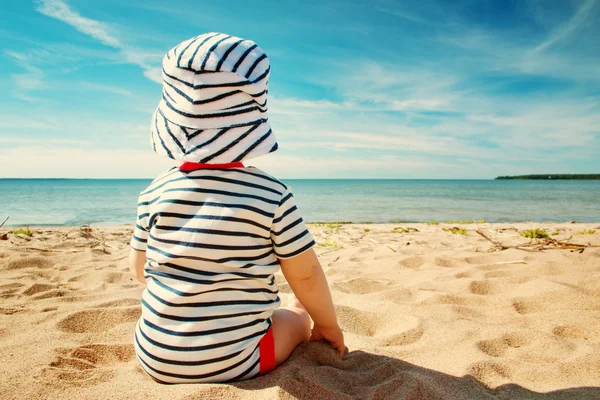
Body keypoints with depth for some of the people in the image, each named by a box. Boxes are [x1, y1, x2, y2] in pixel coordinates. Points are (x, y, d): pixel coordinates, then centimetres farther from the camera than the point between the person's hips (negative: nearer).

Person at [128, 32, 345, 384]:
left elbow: (140, 269, 7)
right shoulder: (273, 195, -17)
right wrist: (330, 326, 9)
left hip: (154, 357, 4)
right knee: (298, 314, 22)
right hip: (231, 364, -4)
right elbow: (306, 276, -10)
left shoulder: (155, 192, -6)